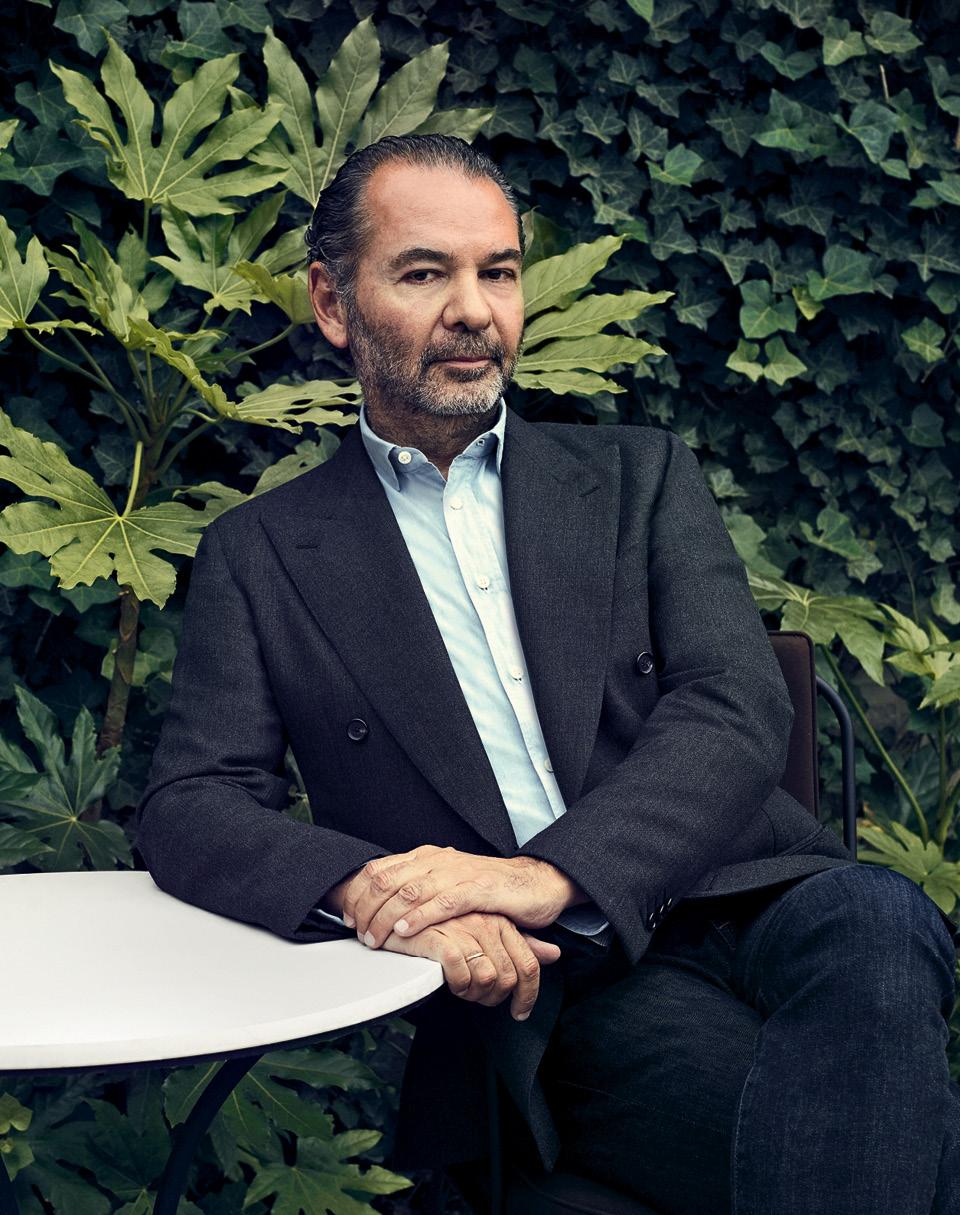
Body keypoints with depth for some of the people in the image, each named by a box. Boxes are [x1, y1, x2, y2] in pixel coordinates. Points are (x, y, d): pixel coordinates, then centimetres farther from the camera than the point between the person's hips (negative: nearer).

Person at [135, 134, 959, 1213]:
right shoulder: (260, 556, 14)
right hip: (562, 986, -3)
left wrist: (550, 873, -18)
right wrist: (370, 889, -19)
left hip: (746, 899, 3)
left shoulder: (640, 476, 17)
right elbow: (187, 810, 4)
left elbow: (738, 711, 2)